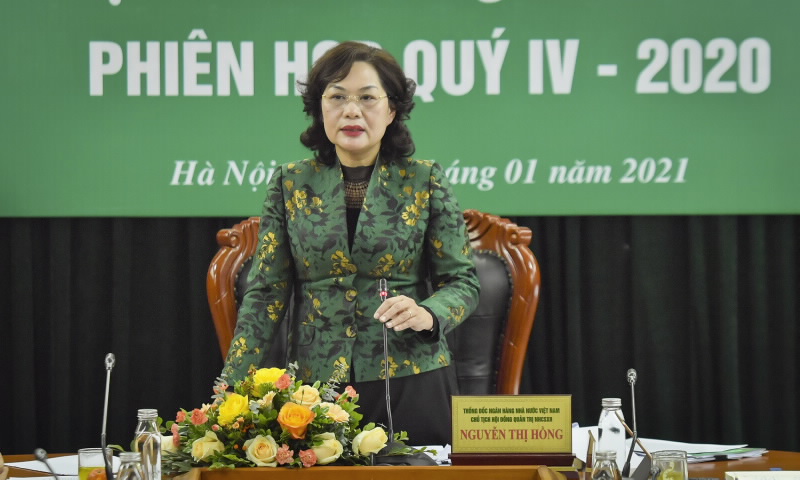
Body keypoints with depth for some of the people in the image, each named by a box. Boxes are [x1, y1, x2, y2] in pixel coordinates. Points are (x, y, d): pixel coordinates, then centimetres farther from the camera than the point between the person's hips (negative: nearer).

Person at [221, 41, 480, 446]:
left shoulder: (424, 181, 2)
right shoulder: (291, 184, 6)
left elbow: (463, 282, 4)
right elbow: (265, 293, 5)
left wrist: (428, 314, -18)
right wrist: (229, 388, -5)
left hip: (411, 383, -1)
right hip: (315, 383, 1)